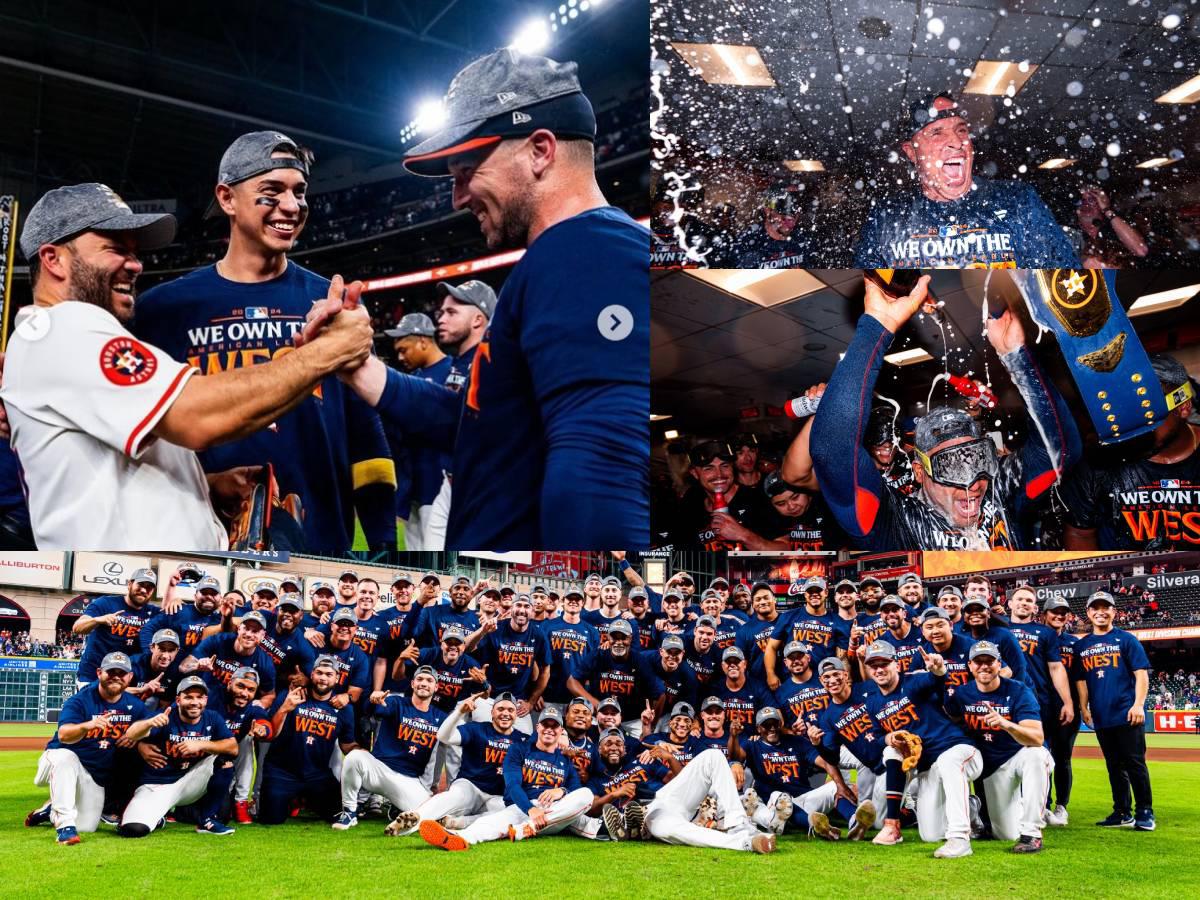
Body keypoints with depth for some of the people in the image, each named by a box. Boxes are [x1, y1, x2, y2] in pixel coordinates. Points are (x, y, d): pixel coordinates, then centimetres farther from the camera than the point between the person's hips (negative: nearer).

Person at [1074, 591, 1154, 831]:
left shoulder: (1126, 639, 2)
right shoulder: (1082, 645, 13)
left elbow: (1141, 674, -3)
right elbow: (1080, 680, 16)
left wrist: (1138, 704, -13)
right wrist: (1084, 708, 7)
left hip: (1127, 714, -4)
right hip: (1101, 717, 4)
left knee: (1135, 763, -4)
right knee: (1114, 766, 10)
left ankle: (1145, 813, 3)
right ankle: (1122, 813, 17)